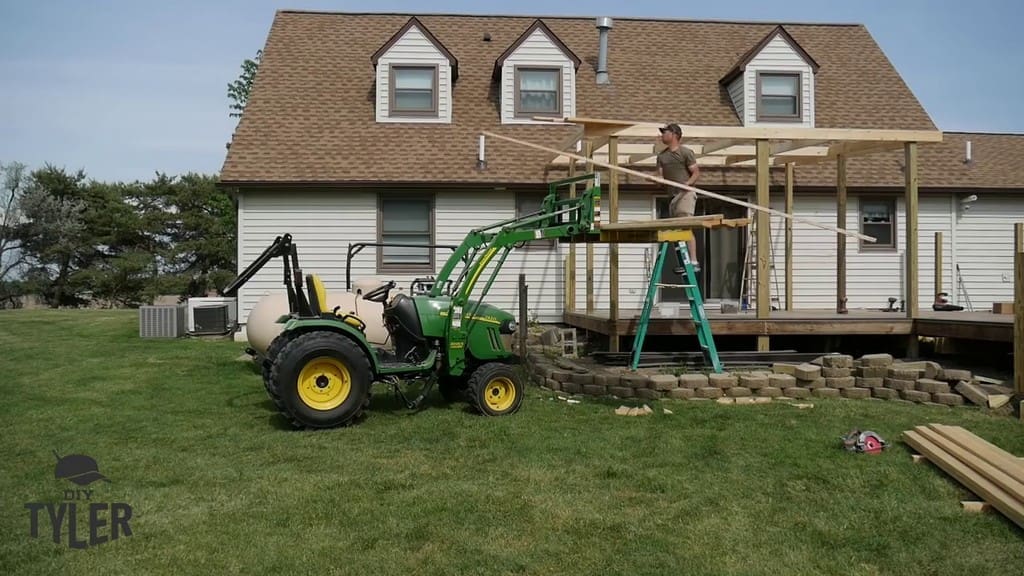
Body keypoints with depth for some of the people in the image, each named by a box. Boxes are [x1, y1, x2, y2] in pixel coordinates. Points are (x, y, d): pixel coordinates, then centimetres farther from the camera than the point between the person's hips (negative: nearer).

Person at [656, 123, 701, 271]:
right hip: (671, 195, 7)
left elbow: (696, 172, -3)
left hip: (685, 193, -7)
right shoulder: (662, 156, 17)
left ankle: (693, 261, -18)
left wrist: (688, 182, -21)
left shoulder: (686, 152, -1)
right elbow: (661, 176, 12)